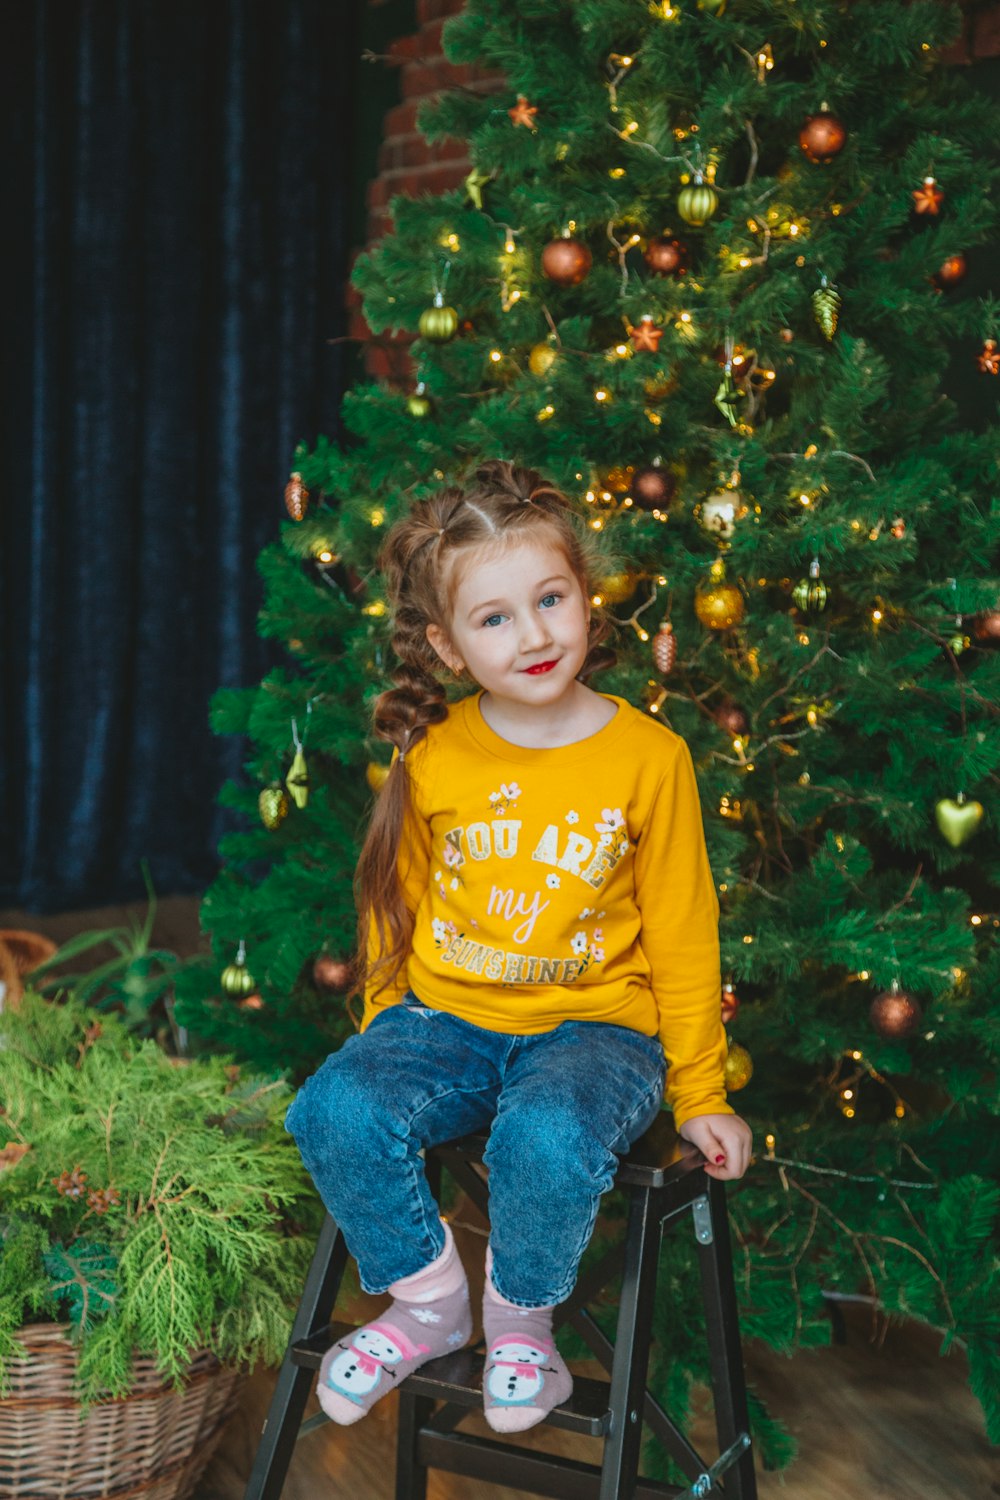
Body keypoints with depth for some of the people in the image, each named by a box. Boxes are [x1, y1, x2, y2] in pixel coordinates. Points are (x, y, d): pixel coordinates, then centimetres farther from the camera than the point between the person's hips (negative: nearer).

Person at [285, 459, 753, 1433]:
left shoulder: (649, 758, -6)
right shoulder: (432, 759, 0)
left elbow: (683, 938, 0)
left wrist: (699, 1096, 3)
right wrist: (385, 1030, 15)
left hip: (593, 1027, -3)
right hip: (444, 1022, 3)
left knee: (548, 1138, -35)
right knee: (335, 1109, -25)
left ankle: (521, 1321, -2)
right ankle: (428, 1304, 2)